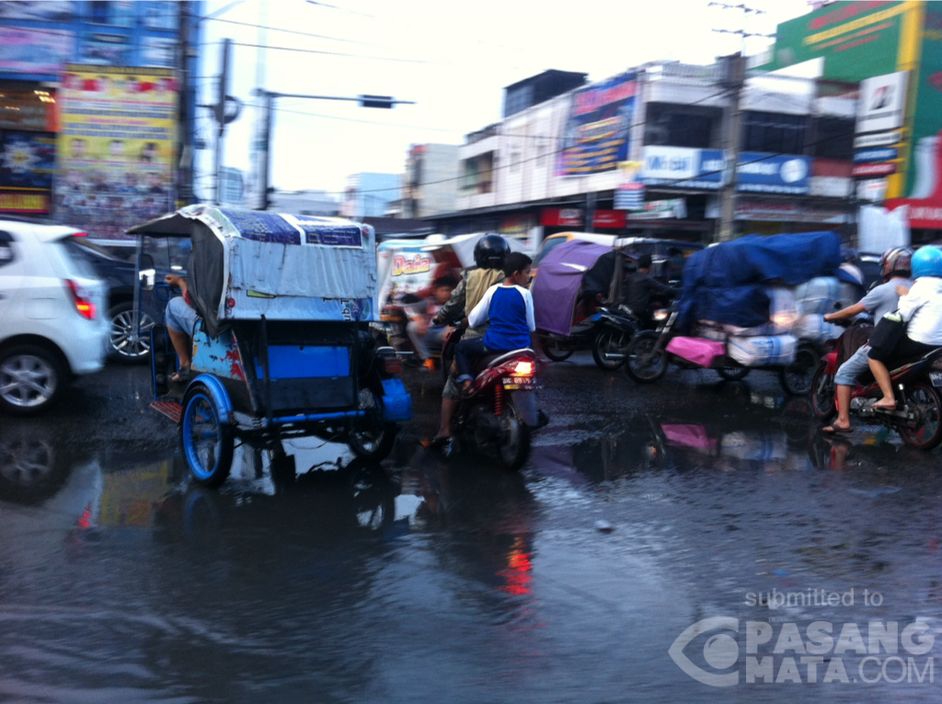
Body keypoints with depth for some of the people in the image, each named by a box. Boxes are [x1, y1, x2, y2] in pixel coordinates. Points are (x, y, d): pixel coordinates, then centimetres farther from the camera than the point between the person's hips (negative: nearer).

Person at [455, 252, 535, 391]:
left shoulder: (493, 290, -4)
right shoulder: (525, 293, -8)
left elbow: (473, 321, 1)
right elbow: (531, 327, 1)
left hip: (493, 345, 0)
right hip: (520, 347, 1)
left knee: (461, 347, 20)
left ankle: (466, 378, -2)